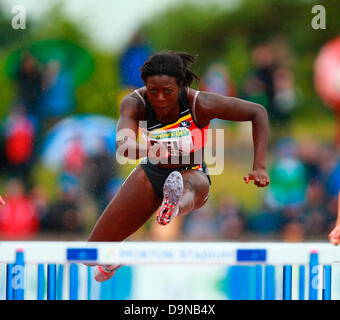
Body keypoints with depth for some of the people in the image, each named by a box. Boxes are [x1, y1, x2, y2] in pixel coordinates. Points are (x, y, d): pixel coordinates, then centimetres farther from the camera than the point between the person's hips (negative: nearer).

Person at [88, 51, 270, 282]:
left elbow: (258, 112, -16)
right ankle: (112, 260, 41)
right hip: (152, 175, 3)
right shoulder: (135, 104, -23)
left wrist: (259, 167, -23)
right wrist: (151, 150, -63)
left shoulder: (200, 104, -26)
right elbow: (123, 147, -41)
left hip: (192, 175, -3)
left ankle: (174, 206, -79)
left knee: (195, 185, -44)